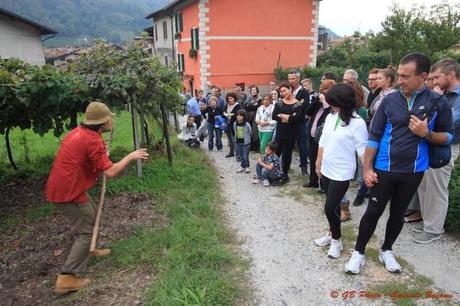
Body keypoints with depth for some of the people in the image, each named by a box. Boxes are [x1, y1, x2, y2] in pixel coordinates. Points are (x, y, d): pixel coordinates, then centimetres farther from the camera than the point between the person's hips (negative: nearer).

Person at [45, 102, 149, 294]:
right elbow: (110, 172, -23)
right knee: (87, 231, -1)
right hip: (68, 192, -10)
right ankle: (67, 278, 2)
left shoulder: (78, 132, 8)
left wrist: (102, 156, 10)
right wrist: (130, 157, -12)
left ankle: (89, 249, 44)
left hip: (62, 186, 10)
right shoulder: (92, 140, -21)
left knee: (92, 215, 26)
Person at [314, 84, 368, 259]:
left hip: (342, 173, -6)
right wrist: (318, 164, 15)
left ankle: (336, 240, 18)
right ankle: (332, 233, 36)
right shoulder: (330, 117, 3)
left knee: (330, 207, -4)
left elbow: (363, 150, -16)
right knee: (332, 206, 18)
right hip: (326, 170, 6)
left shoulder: (357, 123, -16)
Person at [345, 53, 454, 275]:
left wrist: (426, 134, -19)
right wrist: (367, 168, -6)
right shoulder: (390, 100, -6)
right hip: (383, 169, -1)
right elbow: (374, 136, -4)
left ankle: (386, 250, 36)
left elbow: (448, 136, 3)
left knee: (398, 213, 16)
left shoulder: (438, 103, -5)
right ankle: (359, 252, 21)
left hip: (413, 171, 1)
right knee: (373, 212, 5)